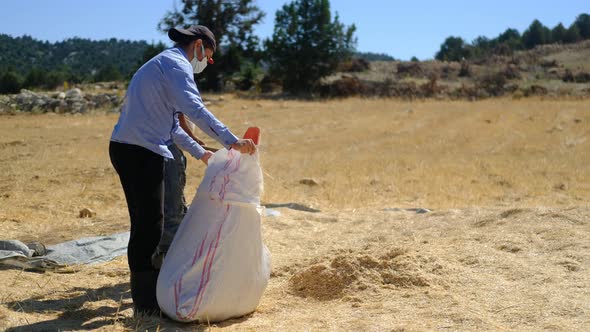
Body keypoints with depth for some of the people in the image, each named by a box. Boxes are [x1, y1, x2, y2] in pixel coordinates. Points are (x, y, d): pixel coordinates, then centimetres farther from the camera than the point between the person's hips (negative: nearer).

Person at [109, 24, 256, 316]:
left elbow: (171, 125, 28)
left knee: (143, 224, 17)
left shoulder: (162, 63, 25)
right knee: (149, 226, -4)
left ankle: (144, 296, 28)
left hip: (125, 148, 10)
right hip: (142, 152, -10)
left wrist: (200, 153, 29)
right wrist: (231, 141, -25)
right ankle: (147, 303, 3)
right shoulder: (176, 63, -7)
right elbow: (194, 109, -23)